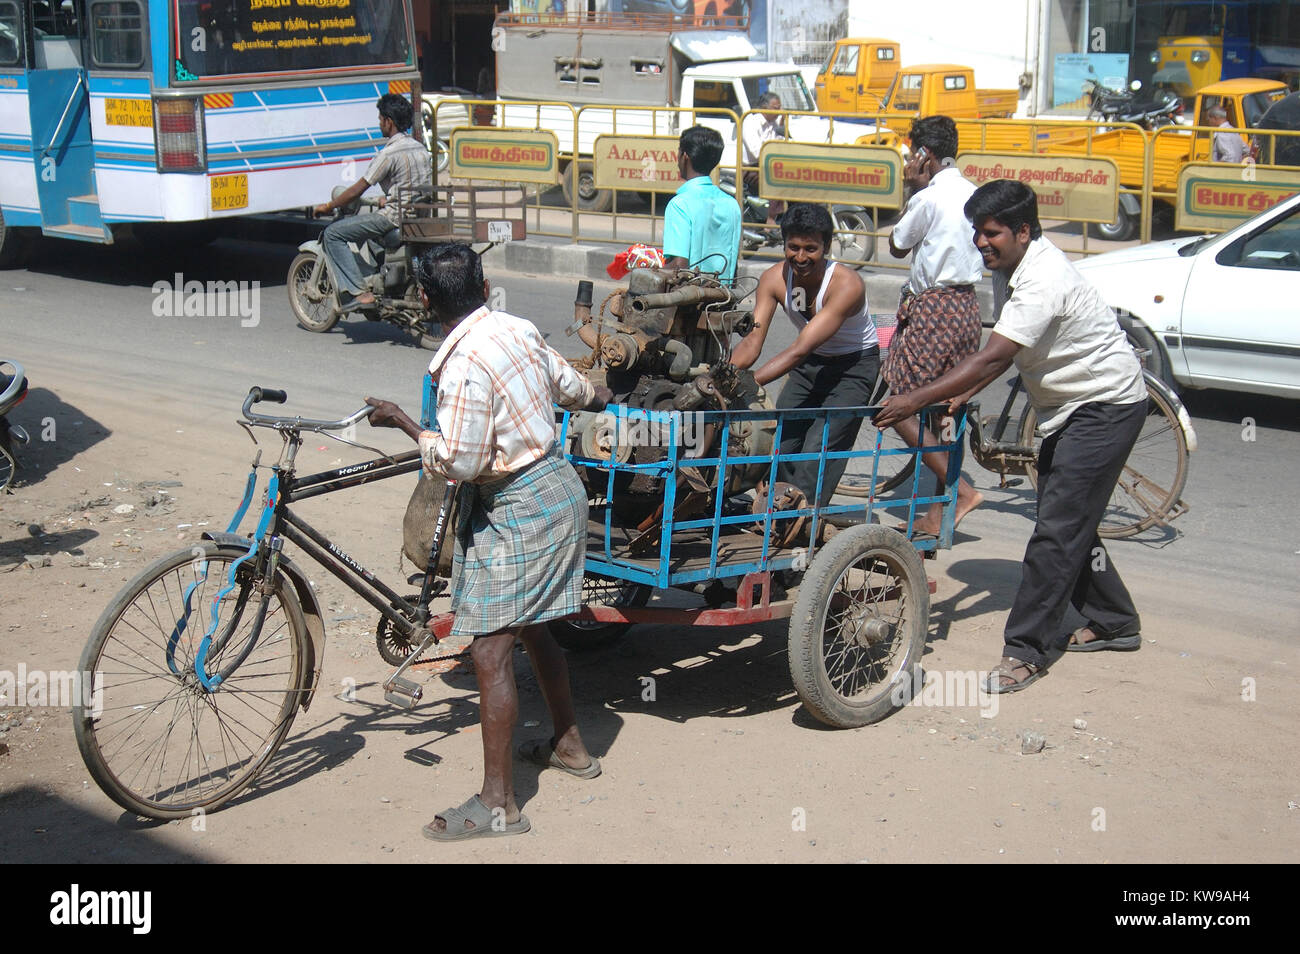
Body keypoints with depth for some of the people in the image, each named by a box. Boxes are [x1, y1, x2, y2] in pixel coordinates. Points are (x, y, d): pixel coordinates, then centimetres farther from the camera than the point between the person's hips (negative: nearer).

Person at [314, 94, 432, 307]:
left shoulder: (389, 154, -15)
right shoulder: (420, 148, 10)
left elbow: (357, 191, -11)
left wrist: (328, 206, 2)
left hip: (395, 218, -9)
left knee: (333, 233, -5)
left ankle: (359, 291, -15)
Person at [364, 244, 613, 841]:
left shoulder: (464, 364, -22)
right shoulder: (518, 328, 4)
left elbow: (458, 463, -22)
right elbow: (573, 387, 22)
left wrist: (403, 423, -8)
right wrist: (610, 403, 44)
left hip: (515, 511, -10)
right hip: (559, 486, 10)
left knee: (490, 653, -6)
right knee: (533, 631, 24)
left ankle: (497, 804, -2)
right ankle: (569, 744, 40)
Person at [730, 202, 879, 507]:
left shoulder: (846, 284, -31)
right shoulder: (775, 279, -15)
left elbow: (801, 349, -39)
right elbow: (753, 340, -23)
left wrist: (750, 382, -49)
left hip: (854, 366, -6)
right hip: (809, 365, 6)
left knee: (818, 451, -16)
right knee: (781, 441, 1)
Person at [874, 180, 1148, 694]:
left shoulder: (1044, 280, -28)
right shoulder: (1009, 269, 3)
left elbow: (991, 358, -35)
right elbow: (1003, 353, 11)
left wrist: (918, 398, -37)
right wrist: (961, 395, -3)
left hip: (1108, 405, -10)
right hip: (1068, 407, 10)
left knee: (1058, 527, -12)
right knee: (1068, 521, 15)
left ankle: (1025, 650, -10)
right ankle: (1114, 622, 30)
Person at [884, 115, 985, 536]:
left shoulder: (928, 198, -13)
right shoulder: (974, 196, 11)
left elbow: (896, 246, 1)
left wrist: (911, 188, 3)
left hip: (933, 309, -9)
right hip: (968, 307, 9)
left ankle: (962, 489, -12)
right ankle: (939, 512, 16)